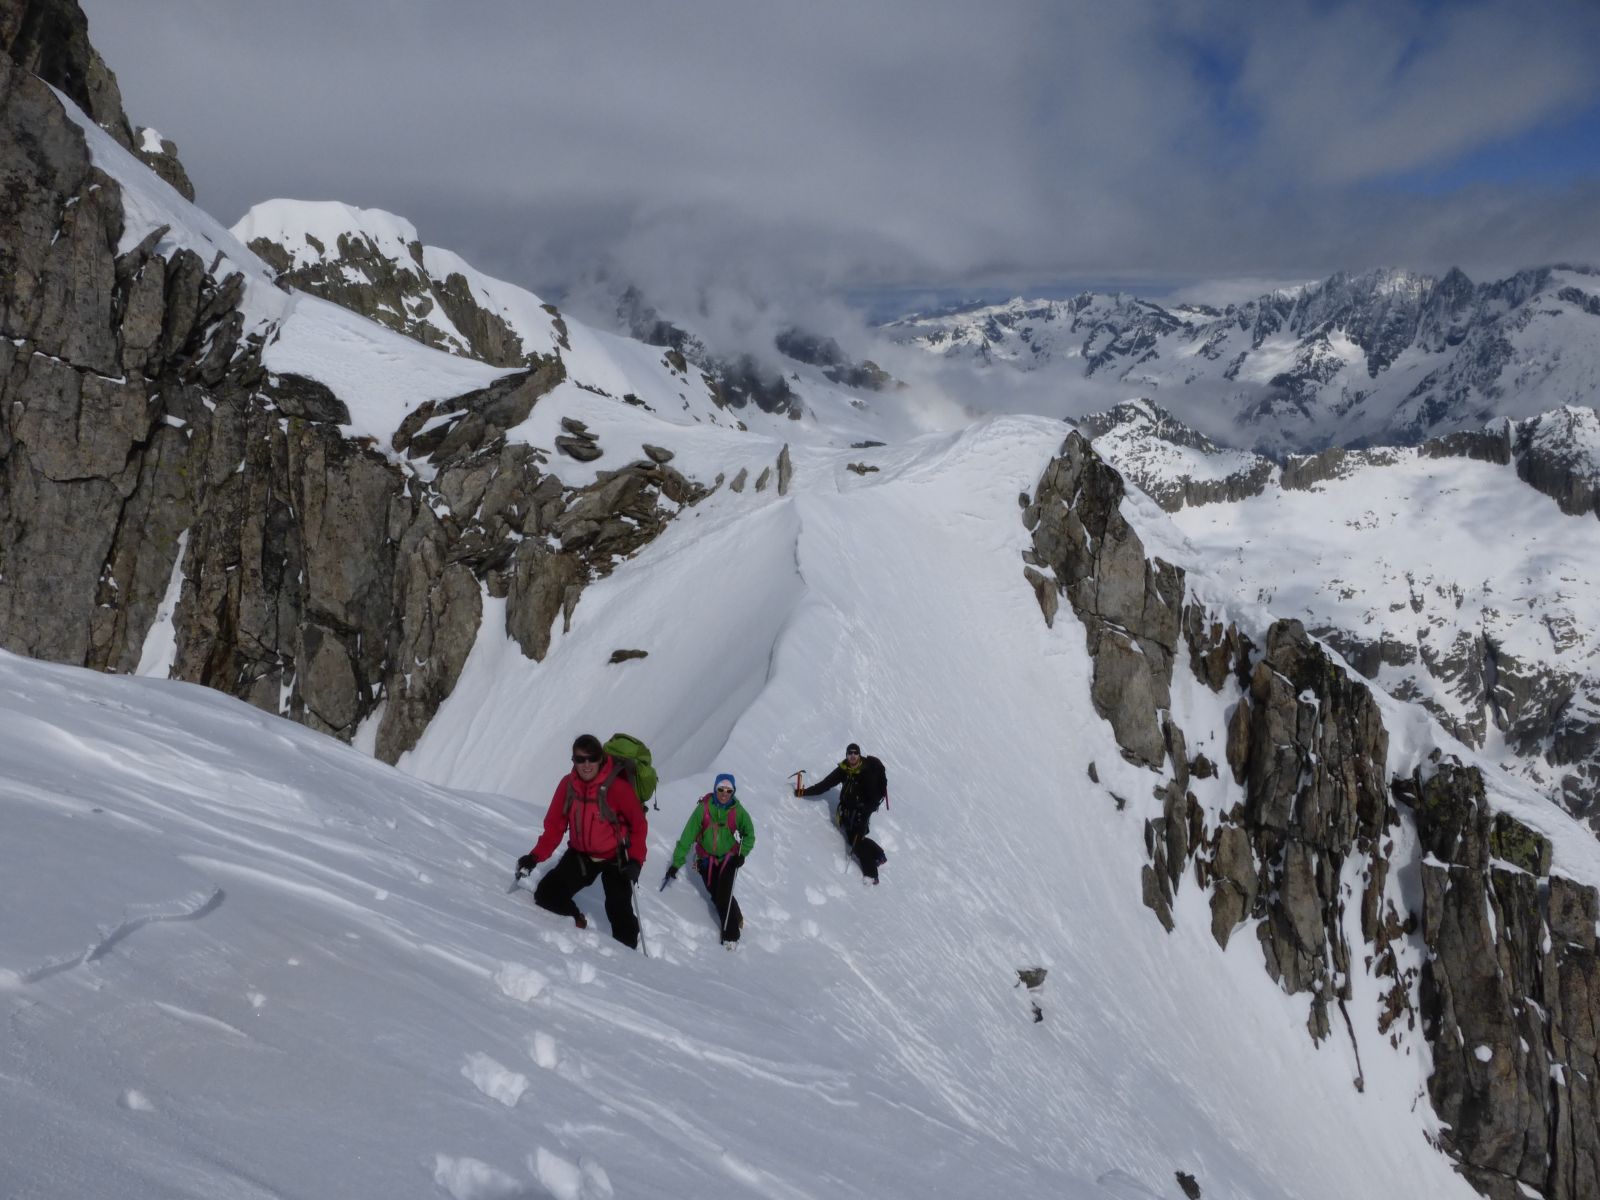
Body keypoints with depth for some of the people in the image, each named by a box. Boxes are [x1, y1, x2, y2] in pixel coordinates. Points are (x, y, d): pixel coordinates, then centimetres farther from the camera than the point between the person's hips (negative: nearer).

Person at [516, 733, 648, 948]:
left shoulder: (617, 787, -24)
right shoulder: (567, 784, -11)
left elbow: (639, 824, -15)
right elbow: (554, 825, -4)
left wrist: (636, 861, -22)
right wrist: (535, 857, -14)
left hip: (614, 857, -4)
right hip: (580, 854, 4)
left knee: (619, 910, -15)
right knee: (546, 896, -1)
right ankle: (575, 923, 28)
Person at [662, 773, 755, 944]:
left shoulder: (738, 811, -15)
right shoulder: (703, 809, -19)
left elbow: (749, 835, 1)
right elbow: (687, 836, -16)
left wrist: (742, 853, -14)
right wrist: (676, 863, -15)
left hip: (728, 858, -1)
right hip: (707, 858, 1)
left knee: (724, 895, -14)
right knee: (716, 896, 3)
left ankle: (731, 934, -1)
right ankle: (736, 919, 30)